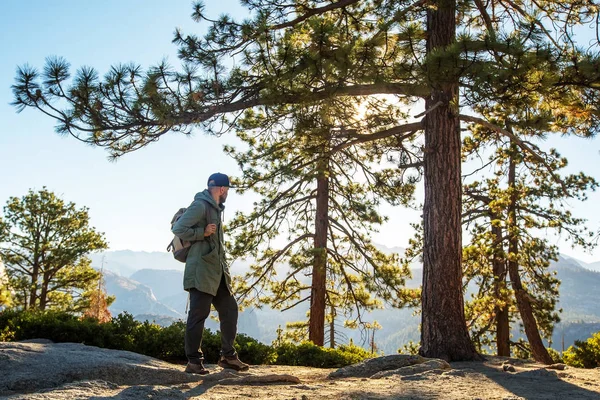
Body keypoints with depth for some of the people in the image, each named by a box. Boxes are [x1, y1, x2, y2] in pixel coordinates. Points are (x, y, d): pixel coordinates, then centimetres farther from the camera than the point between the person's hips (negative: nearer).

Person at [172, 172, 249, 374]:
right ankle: (193, 361, 3)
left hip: (217, 272, 10)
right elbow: (178, 228, -18)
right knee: (198, 314, -5)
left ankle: (228, 356, 17)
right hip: (201, 272, -10)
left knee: (229, 309, 10)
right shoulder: (200, 205, -10)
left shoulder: (215, 208, 19)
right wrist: (203, 232, -18)